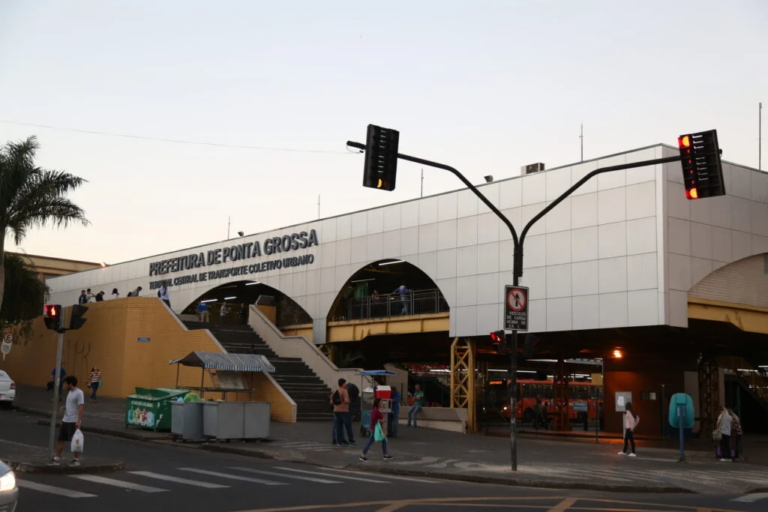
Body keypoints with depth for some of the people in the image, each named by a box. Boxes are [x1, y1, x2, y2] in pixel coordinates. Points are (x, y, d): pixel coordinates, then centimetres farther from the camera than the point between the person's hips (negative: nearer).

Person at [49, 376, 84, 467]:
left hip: (74, 422, -9)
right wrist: (65, 408, 6)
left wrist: (78, 421, -23)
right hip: (65, 420, 9)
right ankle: (57, 459, 15)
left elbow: (80, 408, -19)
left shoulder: (79, 393, -15)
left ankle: (77, 460, 12)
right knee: (60, 440, 9)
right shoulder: (70, 392, 14)